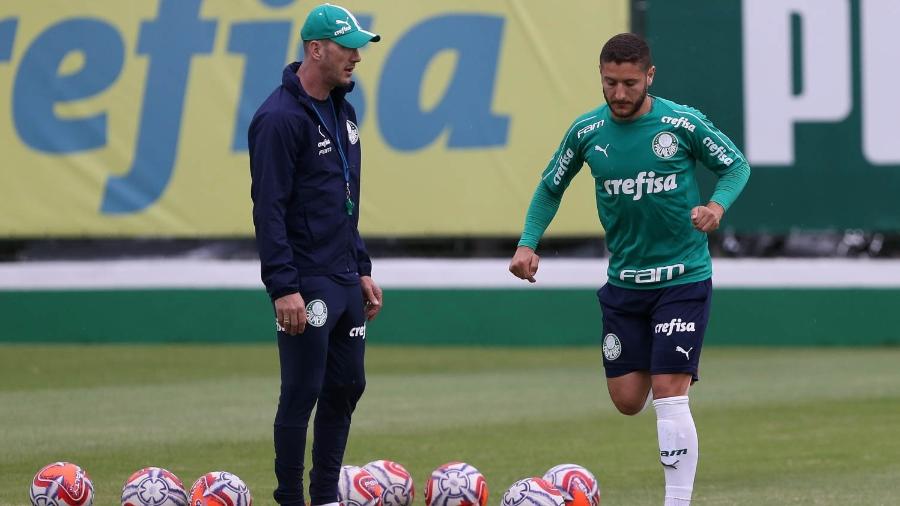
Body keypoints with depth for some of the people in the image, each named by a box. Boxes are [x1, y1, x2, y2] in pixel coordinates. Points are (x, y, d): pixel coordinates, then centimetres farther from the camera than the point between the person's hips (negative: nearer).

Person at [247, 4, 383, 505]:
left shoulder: (341, 108, 13)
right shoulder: (281, 117, -15)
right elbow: (269, 209, -18)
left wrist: (362, 268, 18)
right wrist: (284, 287, -22)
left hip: (345, 280, 9)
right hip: (306, 285, -9)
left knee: (346, 387, 11)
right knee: (302, 394, -4)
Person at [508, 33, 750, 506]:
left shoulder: (683, 123, -11)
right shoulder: (587, 131, -2)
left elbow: (736, 165, 2)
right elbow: (551, 187, 12)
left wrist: (717, 204, -19)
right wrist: (528, 244, -2)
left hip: (683, 277, -4)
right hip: (624, 282, 4)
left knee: (668, 394, -14)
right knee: (627, 400, 6)